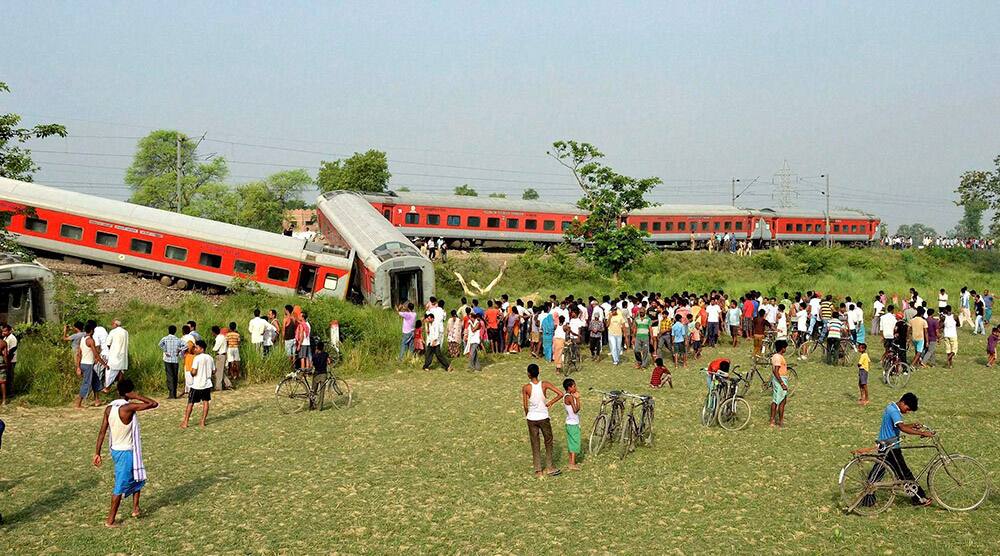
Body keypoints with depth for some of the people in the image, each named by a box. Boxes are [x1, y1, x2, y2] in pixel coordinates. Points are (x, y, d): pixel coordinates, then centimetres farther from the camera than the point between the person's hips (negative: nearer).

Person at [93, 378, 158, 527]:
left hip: (115, 449, 8)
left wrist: (97, 453, 5)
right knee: (120, 485, 2)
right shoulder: (129, 407, -22)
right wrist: (137, 397, -15)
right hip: (126, 452, -8)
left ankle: (135, 508, 30)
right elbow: (154, 404, -21)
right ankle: (110, 520, 7)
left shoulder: (109, 408, -1)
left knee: (137, 478, 24)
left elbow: (102, 432, 1)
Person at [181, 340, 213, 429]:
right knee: (205, 402, 9)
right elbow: (213, 371, 10)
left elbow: (193, 372, -21)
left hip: (197, 385, -5)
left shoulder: (197, 358, -15)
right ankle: (202, 422, 8)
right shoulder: (210, 358, 4)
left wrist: (191, 372, 0)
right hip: (207, 384, 5)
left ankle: (185, 423, 9)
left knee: (190, 403, 5)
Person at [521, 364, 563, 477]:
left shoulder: (526, 388, -10)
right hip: (544, 417, 0)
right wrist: (549, 403, -3)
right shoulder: (544, 384, -7)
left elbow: (525, 406, -8)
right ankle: (549, 468, 17)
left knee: (535, 445, 10)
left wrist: (527, 416, 10)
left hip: (532, 419, 0)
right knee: (548, 443, 16)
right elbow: (560, 394, -12)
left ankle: (538, 470, 12)